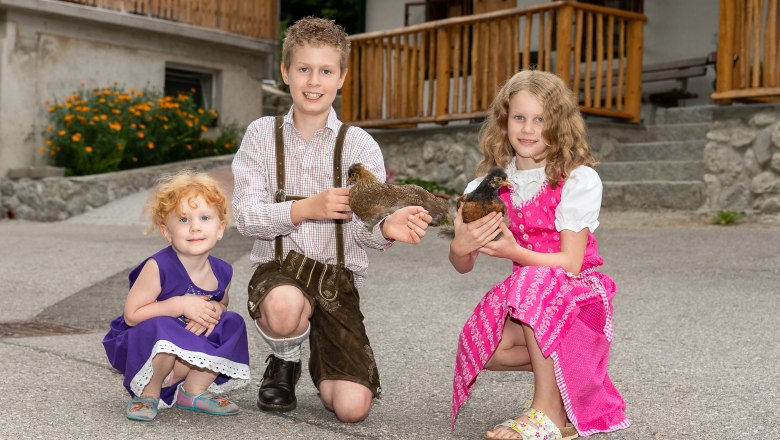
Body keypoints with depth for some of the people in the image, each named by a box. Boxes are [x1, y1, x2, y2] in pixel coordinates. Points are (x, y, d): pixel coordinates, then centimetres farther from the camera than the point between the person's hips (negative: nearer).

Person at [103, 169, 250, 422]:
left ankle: (194, 390, 2)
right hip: (141, 349, -5)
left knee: (232, 324, -14)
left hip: (189, 350, 5)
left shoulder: (222, 273, -6)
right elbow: (131, 314, -22)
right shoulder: (158, 267, -24)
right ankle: (148, 393, -7)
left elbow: (222, 303, 16)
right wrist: (180, 305, -29)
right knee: (161, 327, -37)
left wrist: (215, 310, -11)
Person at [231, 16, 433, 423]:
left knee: (353, 407, -13)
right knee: (285, 306, -39)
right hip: (278, 269, 0)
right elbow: (246, 217, -7)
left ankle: (320, 363, 25)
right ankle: (284, 365, -1)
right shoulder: (262, 134, 2)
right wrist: (307, 208, -23)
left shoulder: (359, 144, 0)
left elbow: (364, 229, -7)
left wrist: (387, 229, -32)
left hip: (338, 276, 1)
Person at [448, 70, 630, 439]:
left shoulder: (578, 180, -13)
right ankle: (557, 371, 7)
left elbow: (570, 263, -17)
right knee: (480, 348, -23)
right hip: (524, 297, 5)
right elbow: (463, 266, -1)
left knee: (535, 283, -36)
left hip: (576, 295, -4)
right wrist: (460, 247, -25)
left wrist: (515, 252, -32)